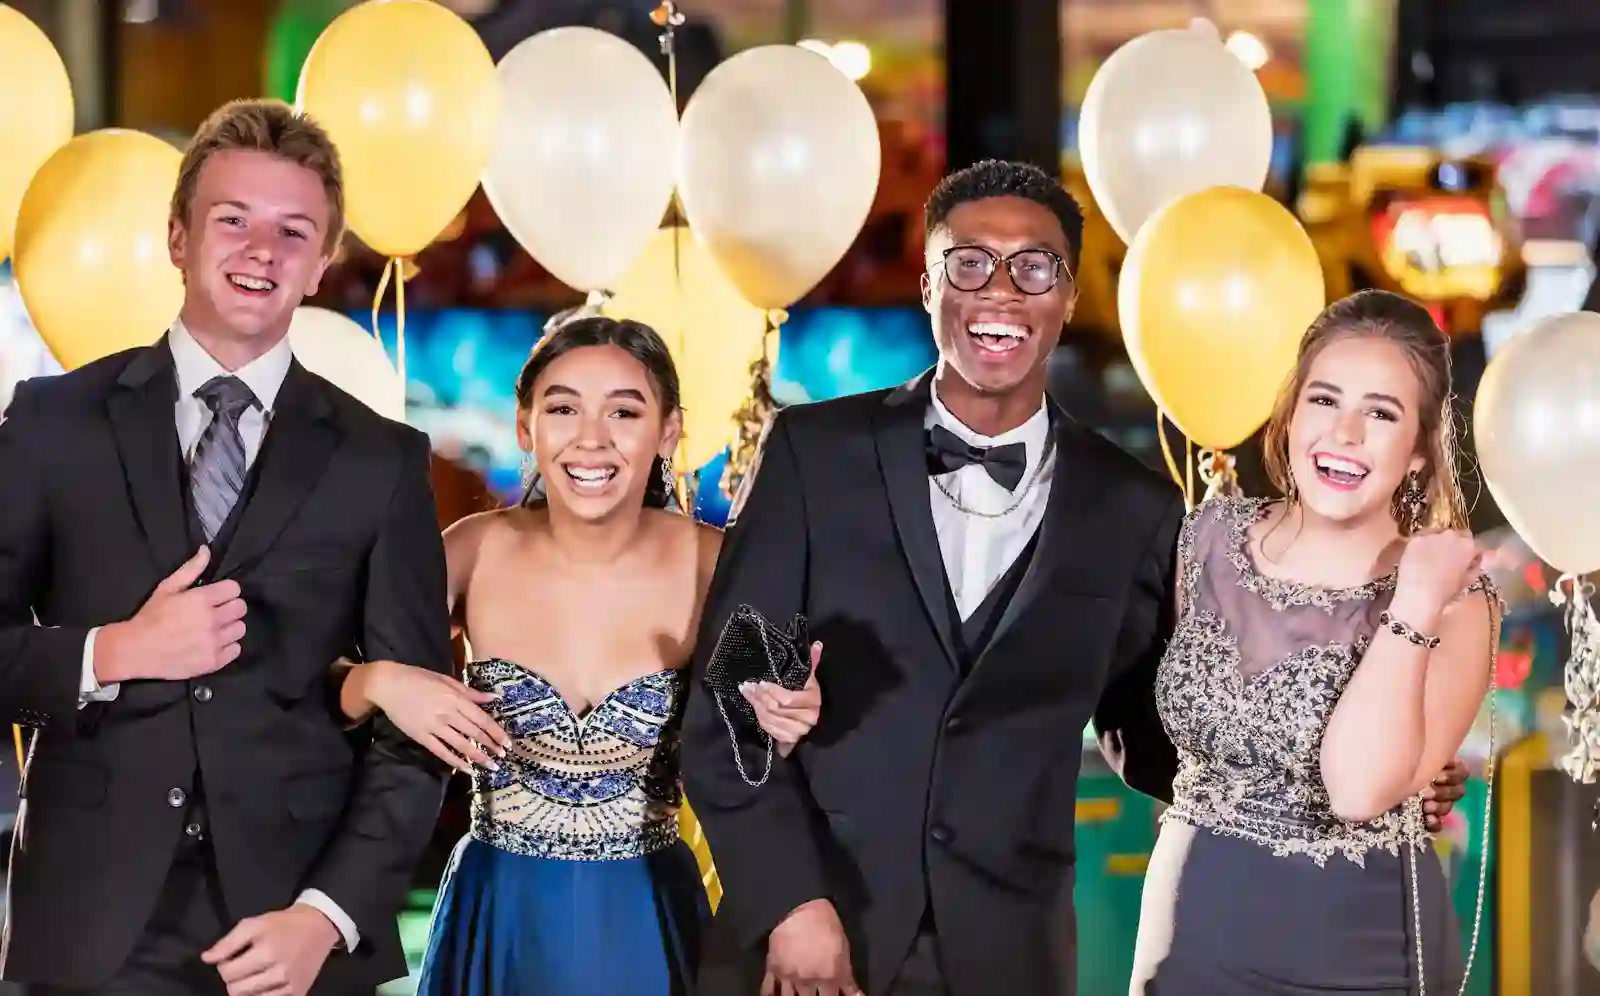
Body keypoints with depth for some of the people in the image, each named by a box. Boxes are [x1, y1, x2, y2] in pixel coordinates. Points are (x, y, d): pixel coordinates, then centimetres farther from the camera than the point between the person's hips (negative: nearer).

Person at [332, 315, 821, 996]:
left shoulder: (710, 565, -11)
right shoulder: (475, 552, -10)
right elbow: (323, 700, -2)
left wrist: (774, 725, -22)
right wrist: (381, 681, -22)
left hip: (648, 924, 0)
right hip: (500, 919, 0)